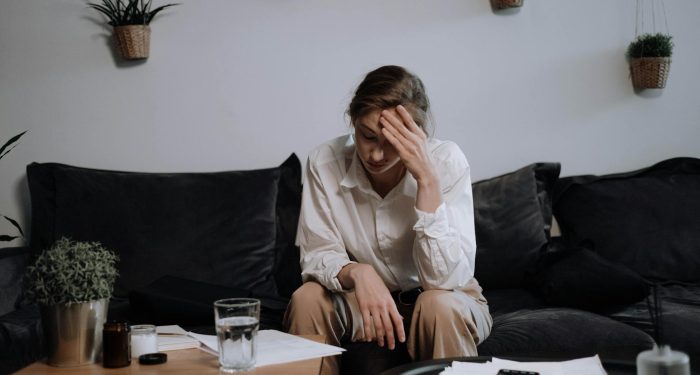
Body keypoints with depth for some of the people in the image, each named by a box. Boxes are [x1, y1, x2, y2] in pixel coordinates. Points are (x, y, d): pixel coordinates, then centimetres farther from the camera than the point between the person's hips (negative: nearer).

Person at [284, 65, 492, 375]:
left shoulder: (446, 161, -22)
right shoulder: (325, 161, -16)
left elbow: (444, 280, -28)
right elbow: (317, 256, -14)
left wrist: (426, 178, -35)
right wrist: (357, 272, -37)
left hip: (448, 301, -1)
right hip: (363, 300, 2)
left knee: (440, 306, -33)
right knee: (307, 300, -26)